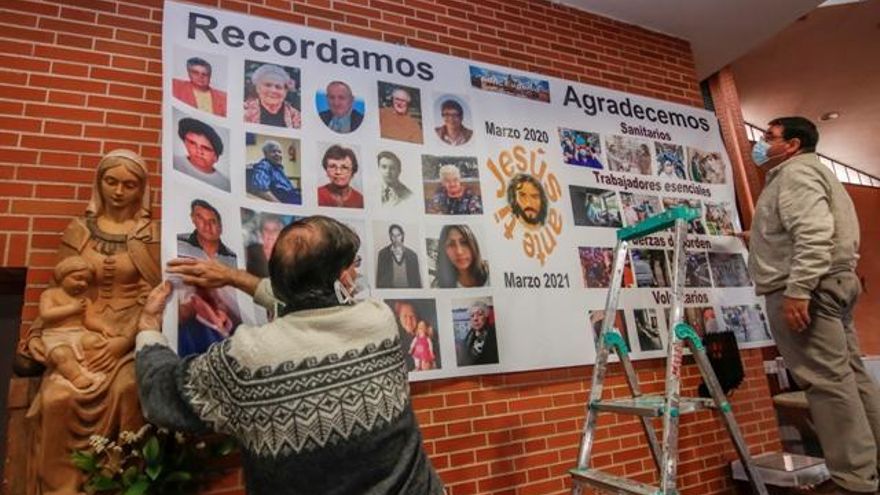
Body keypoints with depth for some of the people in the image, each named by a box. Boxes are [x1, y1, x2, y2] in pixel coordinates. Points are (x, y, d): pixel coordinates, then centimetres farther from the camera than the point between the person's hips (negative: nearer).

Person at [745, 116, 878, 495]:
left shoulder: (796, 172, -7)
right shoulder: (798, 174, 26)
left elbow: (814, 234, -21)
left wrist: (796, 290, -27)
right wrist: (760, 240, 33)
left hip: (804, 287, -11)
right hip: (828, 284, 11)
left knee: (828, 381, -8)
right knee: (849, 376, 12)